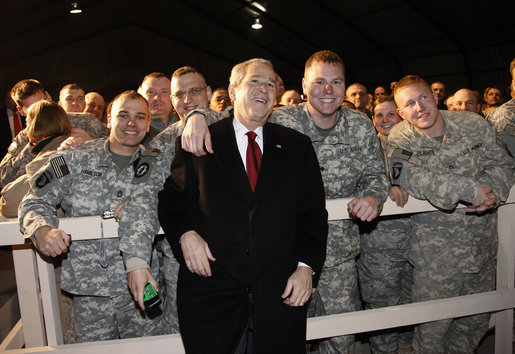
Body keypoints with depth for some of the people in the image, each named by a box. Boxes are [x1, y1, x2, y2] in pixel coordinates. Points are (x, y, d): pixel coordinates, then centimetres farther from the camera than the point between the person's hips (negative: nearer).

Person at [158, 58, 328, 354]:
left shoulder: (297, 146, 9)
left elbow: (313, 211, 6)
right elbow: (172, 199, 8)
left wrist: (306, 266, -5)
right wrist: (185, 234, -10)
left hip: (280, 294, 2)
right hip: (210, 289, -1)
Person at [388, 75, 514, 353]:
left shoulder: (473, 124, 1)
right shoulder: (400, 139, -10)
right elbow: (409, 177, -28)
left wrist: (492, 192, -18)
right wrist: (469, 190, -31)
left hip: (483, 243, 4)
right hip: (437, 249, -4)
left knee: (477, 321, 20)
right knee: (433, 328, 6)